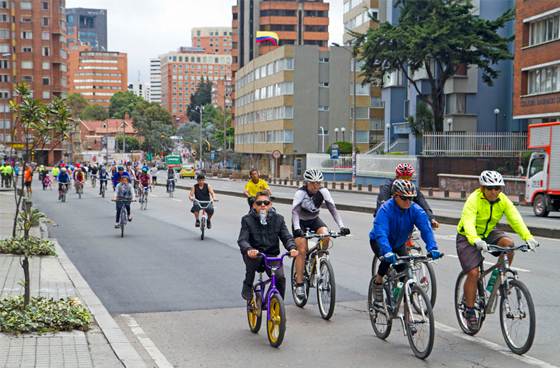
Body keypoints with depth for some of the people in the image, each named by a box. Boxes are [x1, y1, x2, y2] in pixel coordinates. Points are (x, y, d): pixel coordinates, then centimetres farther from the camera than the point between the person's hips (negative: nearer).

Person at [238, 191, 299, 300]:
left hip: (271, 255, 2)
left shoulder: (278, 219, 4)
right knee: (253, 257, -38)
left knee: (280, 277, -22)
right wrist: (249, 249, -38)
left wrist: (292, 248, -26)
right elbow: (242, 240, -14)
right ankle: (247, 285, -11)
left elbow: (286, 237, -1)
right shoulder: (247, 219, -3)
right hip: (254, 254, -2)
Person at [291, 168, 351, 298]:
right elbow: (295, 211, -36)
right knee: (302, 250, -17)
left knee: (325, 236, -28)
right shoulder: (301, 192, -26)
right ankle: (299, 284, -12)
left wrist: (341, 226, -35)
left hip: (314, 220, 3)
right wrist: (297, 228, -52)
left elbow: (332, 208, -22)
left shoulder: (323, 191, -17)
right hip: (300, 222, -3)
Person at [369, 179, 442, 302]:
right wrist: (387, 251, -59)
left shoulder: (415, 210, -22)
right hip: (378, 241, -4)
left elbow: (426, 229, -30)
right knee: (388, 260, -31)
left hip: (399, 244, 4)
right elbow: (381, 232, -44)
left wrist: (432, 248, -47)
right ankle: (377, 283, -2)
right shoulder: (386, 209, -32)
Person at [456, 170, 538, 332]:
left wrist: (528, 237, -38)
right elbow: (468, 221, -40)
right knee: (473, 273, -16)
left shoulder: (503, 200, -11)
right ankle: (469, 311, 0)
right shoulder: (474, 200, -25)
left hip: (489, 233, 5)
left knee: (508, 244, -26)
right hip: (468, 237, -4)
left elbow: (515, 218, -22)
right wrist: (475, 240, -59)